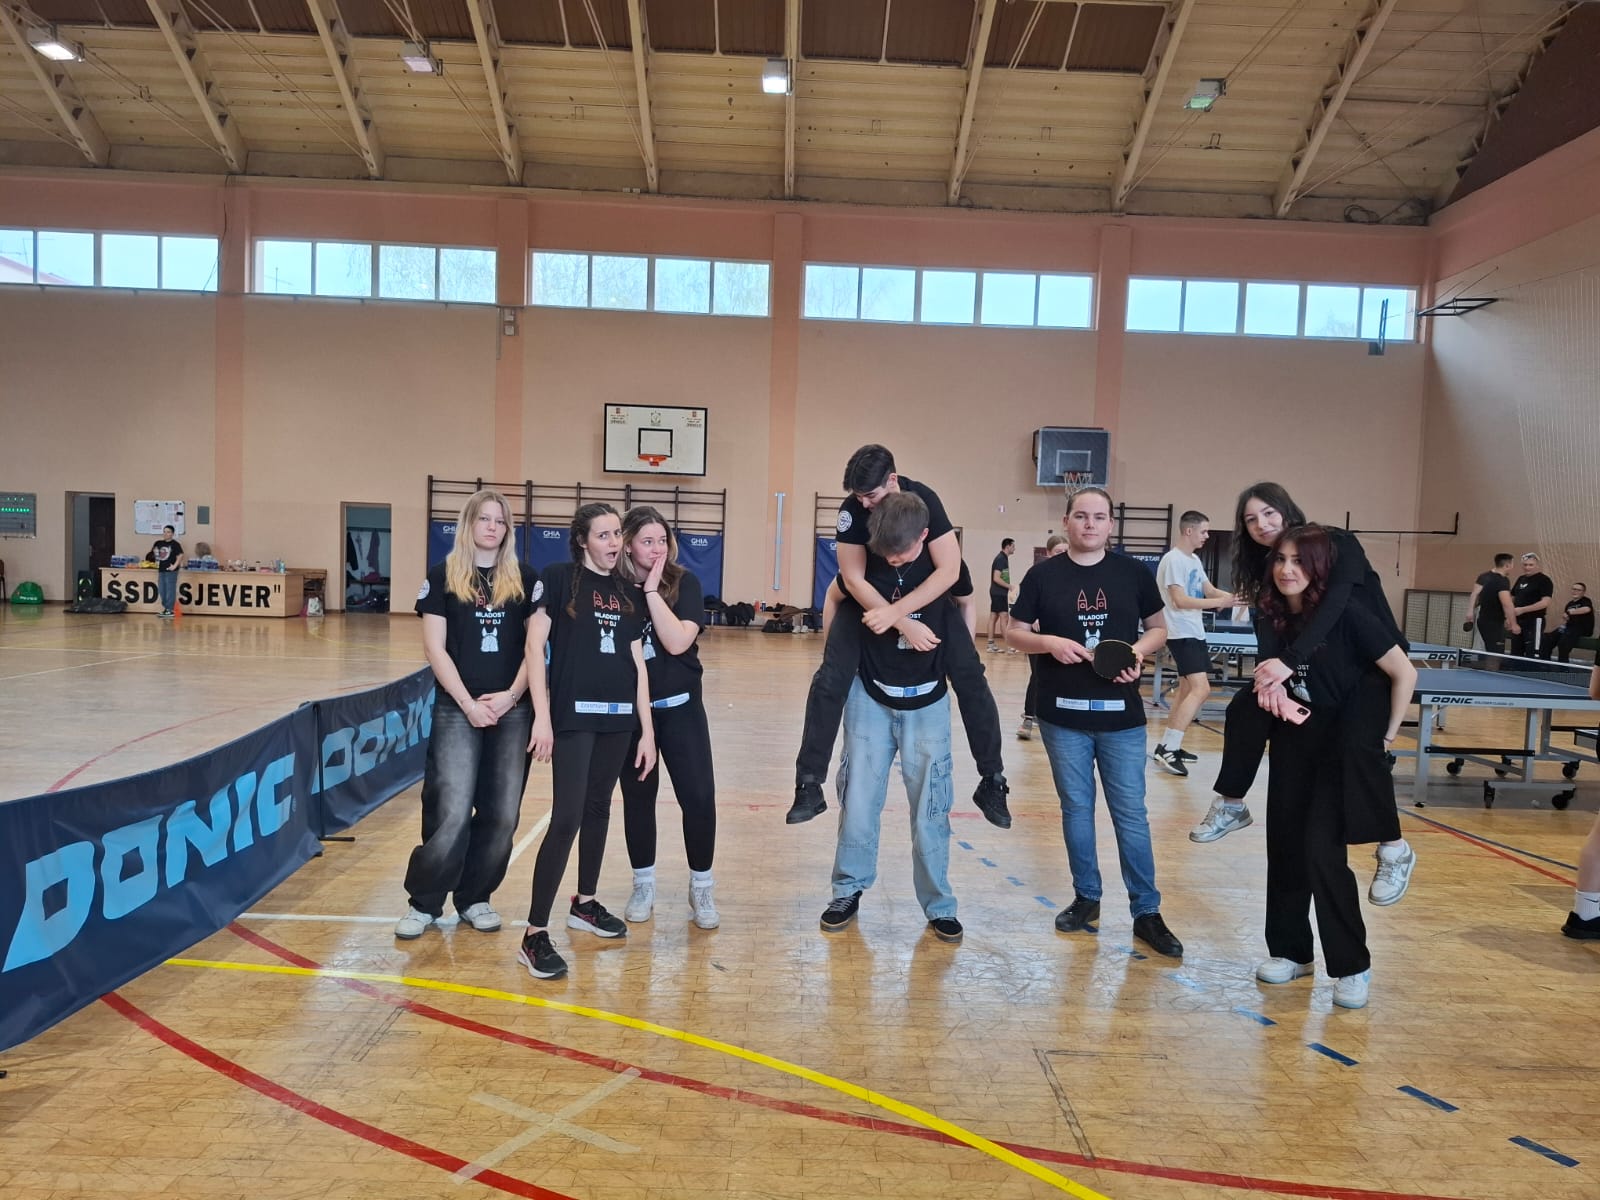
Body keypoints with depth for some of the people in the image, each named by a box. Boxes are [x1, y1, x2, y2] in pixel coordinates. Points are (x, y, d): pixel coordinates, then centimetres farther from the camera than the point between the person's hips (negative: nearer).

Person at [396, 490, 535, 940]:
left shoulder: (525, 579, 6)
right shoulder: (442, 576, 2)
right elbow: (435, 648, -3)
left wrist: (511, 695, -9)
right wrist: (468, 703, -11)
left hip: (513, 711, 2)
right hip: (457, 709, -2)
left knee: (501, 814, 5)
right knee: (451, 813, -6)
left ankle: (474, 898, 21)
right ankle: (424, 903, 12)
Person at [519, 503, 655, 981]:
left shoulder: (629, 593, 11)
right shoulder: (558, 578, -4)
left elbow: (638, 664, 11)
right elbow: (535, 646, -9)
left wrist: (647, 730, 8)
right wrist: (542, 717, -15)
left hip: (618, 717, 6)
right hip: (573, 714, -5)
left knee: (599, 809, 15)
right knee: (567, 818, -10)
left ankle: (585, 904, 33)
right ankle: (535, 936, -3)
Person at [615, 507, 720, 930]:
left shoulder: (684, 583, -7)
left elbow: (677, 642, -21)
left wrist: (652, 589, -21)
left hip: (680, 707, -1)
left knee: (698, 797, -3)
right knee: (637, 797, 10)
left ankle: (701, 888, 15)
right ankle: (643, 886, 27)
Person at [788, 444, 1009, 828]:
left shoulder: (924, 499, -24)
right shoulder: (851, 509, -21)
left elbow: (949, 570, -29)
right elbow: (853, 580, -24)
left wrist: (894, 612, -38)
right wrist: (905, 624, -34)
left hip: (927, 595, 0)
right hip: (867, 596, 0)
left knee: (970, 678, -8)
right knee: (830, 680, -16)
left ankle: (992, 781, 6)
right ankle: (809, 785, -8)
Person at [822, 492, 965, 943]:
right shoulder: (866, 560, -11)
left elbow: (964, 603, 6)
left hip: (927, 702, 0)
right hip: (870, 697, 1)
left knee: (931, 807, 5)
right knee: (858, 799, 4)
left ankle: (938, 905, 18)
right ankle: (848, 891, 21)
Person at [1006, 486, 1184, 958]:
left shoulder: (1134, 573, 2)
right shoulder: (1043, 574, 0)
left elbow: (1159, 628, 10)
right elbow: (1014, 632, 4)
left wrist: (1138, 651, -11)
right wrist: (1048, 642, -16)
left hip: (1122, 715, 0)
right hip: (1063, 715, 0)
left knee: (1131, 814, 5)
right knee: (1076, 809, 12)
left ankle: (1147, 912, 14)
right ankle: (1086, 898, 28)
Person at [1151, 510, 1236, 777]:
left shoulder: (1195, 560, 14)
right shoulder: (1173, 560, -16)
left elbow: (1209, 590, 17)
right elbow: (1180, 601, -21)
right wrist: (1220, 602, -22)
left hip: (1194, 632, 10)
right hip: (1181, 634, -10)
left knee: (1187, 689, 13)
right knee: (1201, 689, -17)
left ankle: (1166, 745, 19)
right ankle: (1168, 749, -16)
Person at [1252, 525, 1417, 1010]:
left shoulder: (1345, 616, -18)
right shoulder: (1271, 619, -3)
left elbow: (1404, 673, -12)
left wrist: (1388, 733, -6)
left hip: (1345, 747, -5)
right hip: (1293, 746, 6)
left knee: (1323, 851, -10)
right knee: (1285, 848, 8)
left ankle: (1352, 967, 6)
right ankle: (1291, 951, 24)